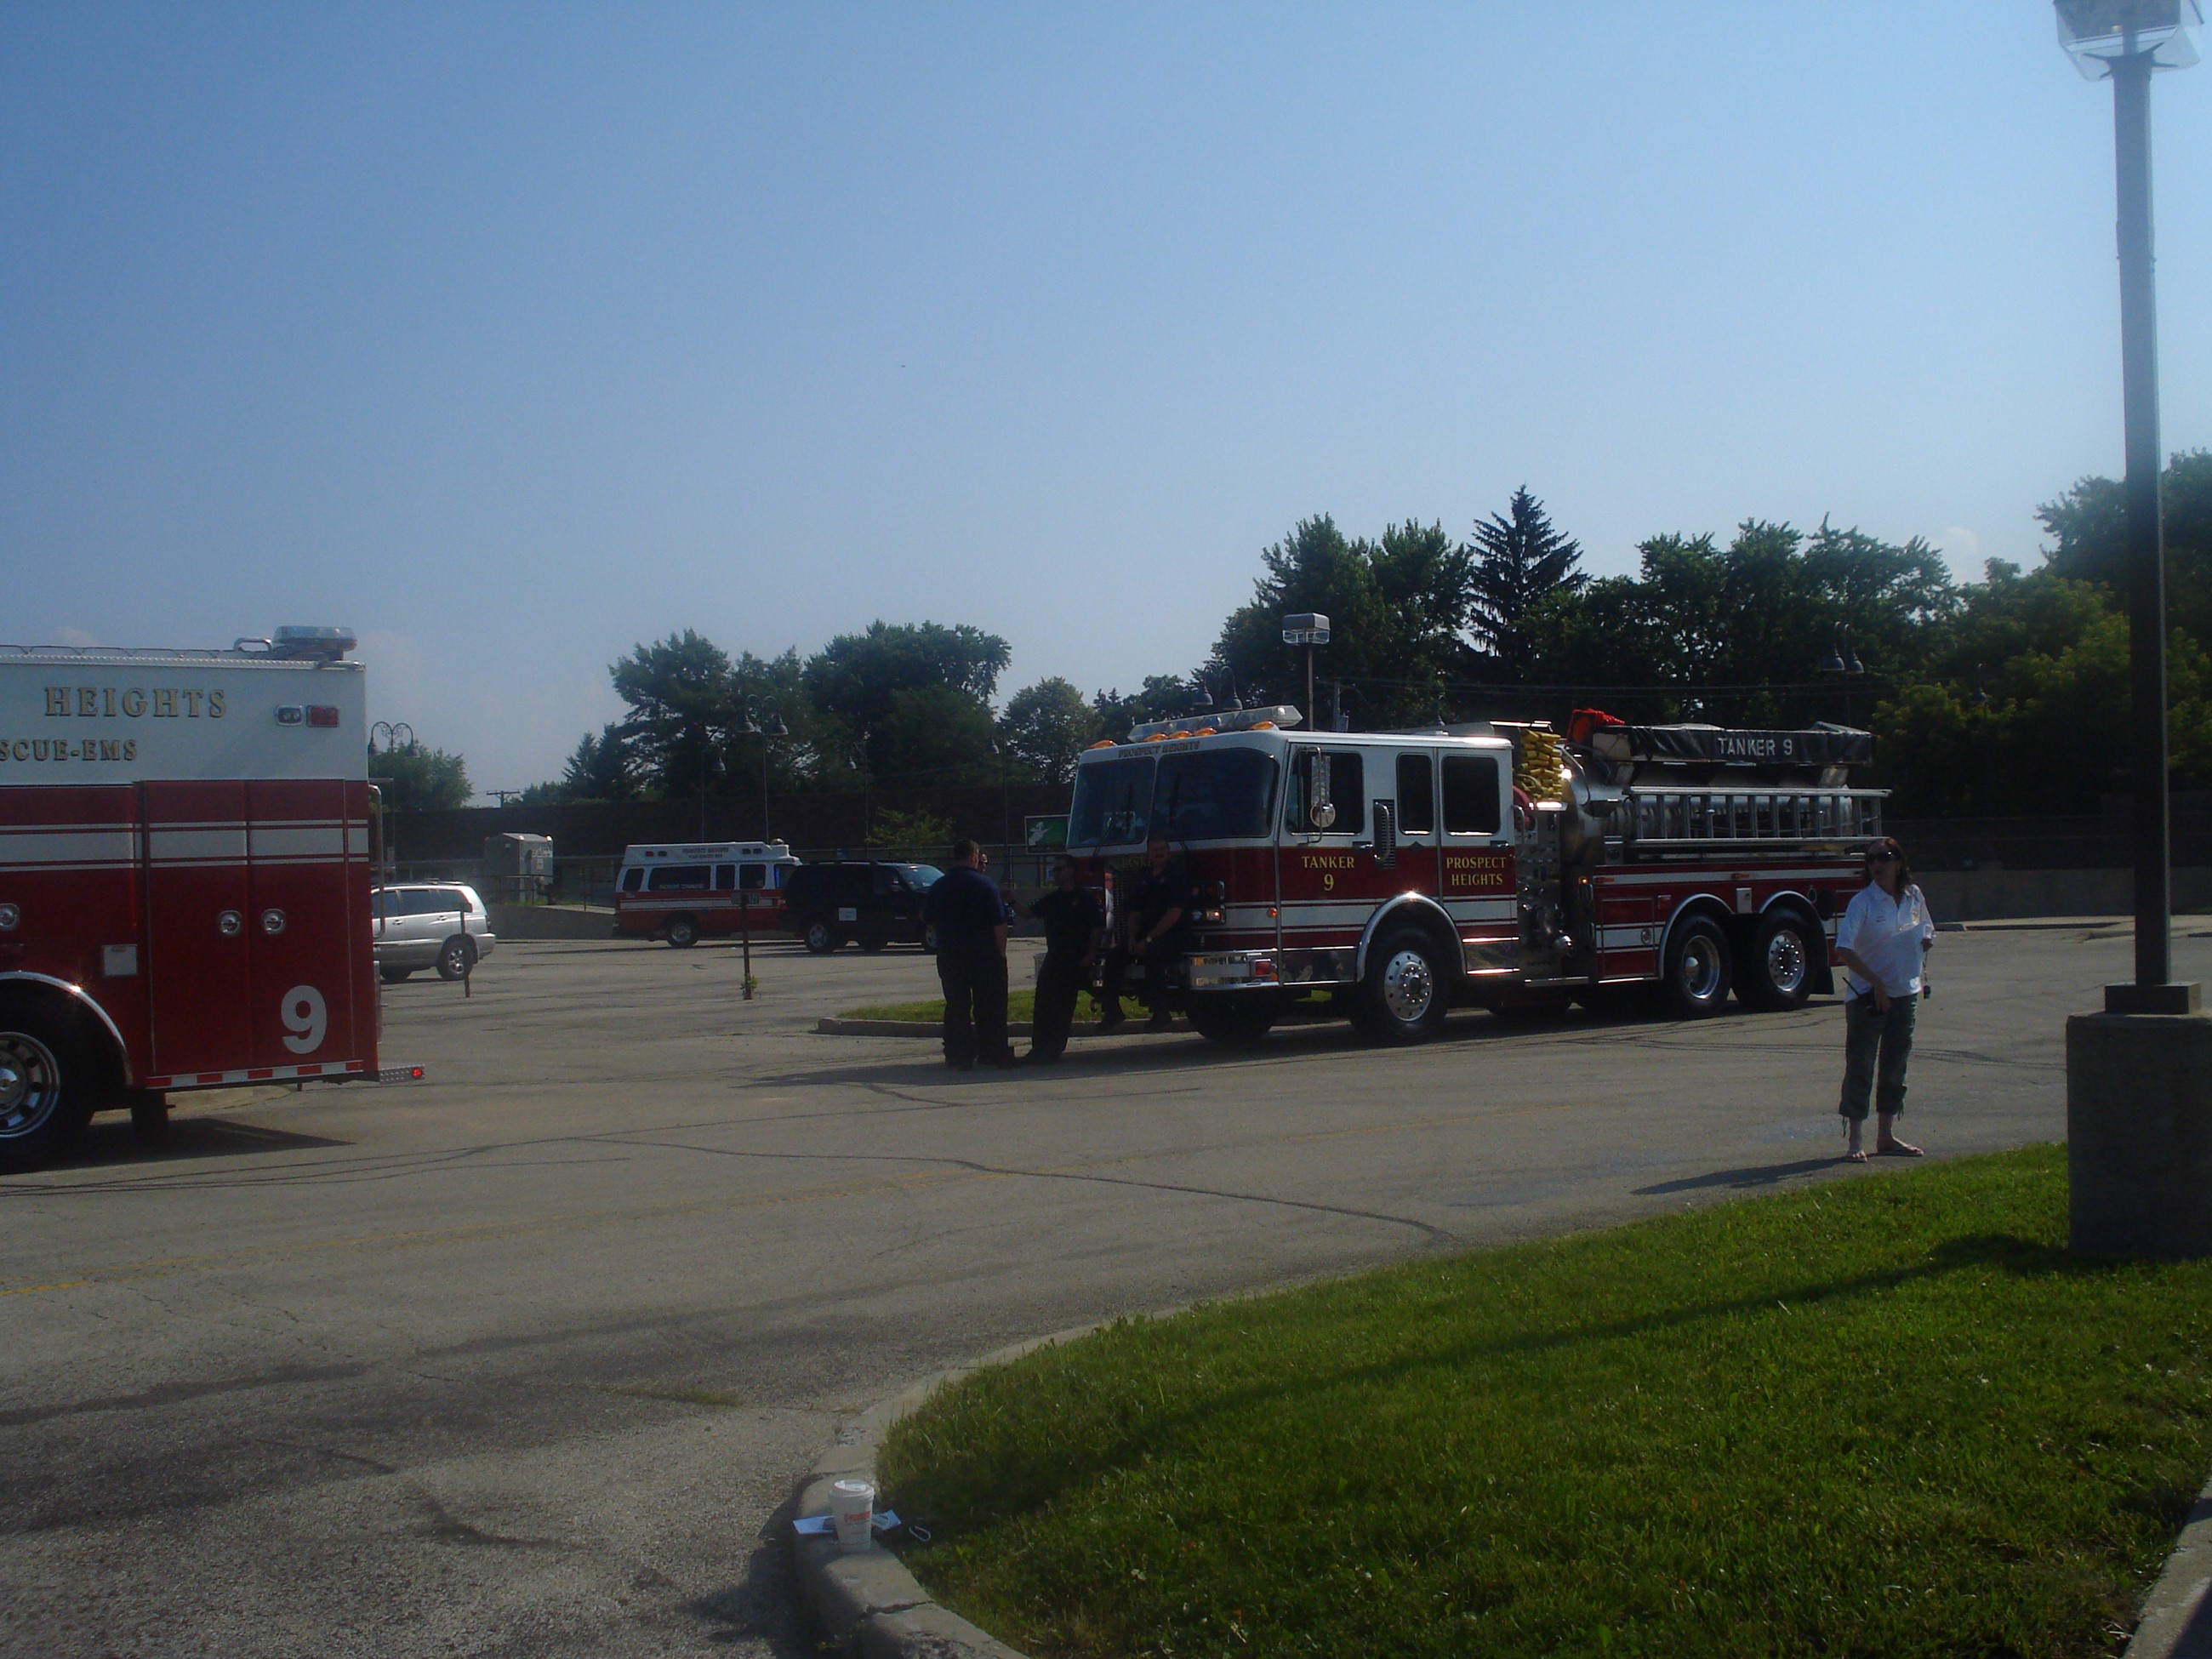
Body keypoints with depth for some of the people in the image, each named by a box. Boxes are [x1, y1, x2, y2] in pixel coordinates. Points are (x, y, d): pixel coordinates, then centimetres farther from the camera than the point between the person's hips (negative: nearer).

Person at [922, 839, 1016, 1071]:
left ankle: (959, 1056, 3)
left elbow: (927, 919, 15)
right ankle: (992, 1051, 9)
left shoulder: (939, 886, 6)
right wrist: (1001, 952, -3)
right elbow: (999, 923, -10)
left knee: (957, 1006, 6)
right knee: (990, 1007, 6)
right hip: (984, 954, -3)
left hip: (949, 955, 4)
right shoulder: (985, 884, -8)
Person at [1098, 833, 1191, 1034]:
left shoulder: (1176, 876, -5)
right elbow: (1135, 913, 17)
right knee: (1115, 955, -10)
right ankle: (1113, 1011, -5)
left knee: (1153, 954, -37)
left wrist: (1149, 939, -18)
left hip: (1172, 936, -7)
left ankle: (1162, 1013, -32)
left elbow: (1174, 914, -15)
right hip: (1146, 936, 7)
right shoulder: (1144, 880, 17)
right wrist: (1133, 938, -2)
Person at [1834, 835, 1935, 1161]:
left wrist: (1926, 940, -2)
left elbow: (1926, 930, 22)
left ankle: (1886, 1136, 23)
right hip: (1866, 996, -5)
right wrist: (1876, 983, -23)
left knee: (1895, 1067, 12)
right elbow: (1844, 949, -19)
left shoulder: (1914, 896, 5)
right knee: (1860, 1067, -4)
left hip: (1905, 993, 6)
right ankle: (1853, 1140, 0)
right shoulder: (1862, 902, -11)